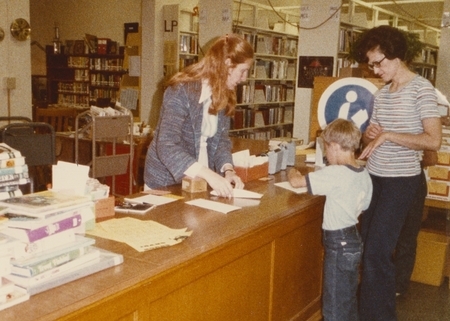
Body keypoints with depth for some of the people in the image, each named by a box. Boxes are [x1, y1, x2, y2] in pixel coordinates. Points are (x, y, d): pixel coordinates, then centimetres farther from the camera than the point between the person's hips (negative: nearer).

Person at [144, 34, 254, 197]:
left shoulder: (224, 95, 1)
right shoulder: (181, 91, -23)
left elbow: (221, 139, 1)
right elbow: (167, 146, -31)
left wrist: (228, 169, -18)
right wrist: (208, 174, -41)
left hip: (198, 181, 6)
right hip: (166, 182, -6)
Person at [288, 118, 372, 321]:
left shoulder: (335, 173, -23)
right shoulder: (364, 175, 1)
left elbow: (295, 182, -22)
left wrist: (292, 173, 1)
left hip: (338, 245, -8)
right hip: (354, 241, 9)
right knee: (349, 300, 24)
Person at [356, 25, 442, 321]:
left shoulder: (421, 88, -11)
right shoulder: (381, 93, 12)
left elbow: (433, 141, -19)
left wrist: (388, 134, -18)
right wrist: (368, 134, -6)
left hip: (401, 181, -7)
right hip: (373, 178, 8)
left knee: (376, 253, -9)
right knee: (366, 247, 12)